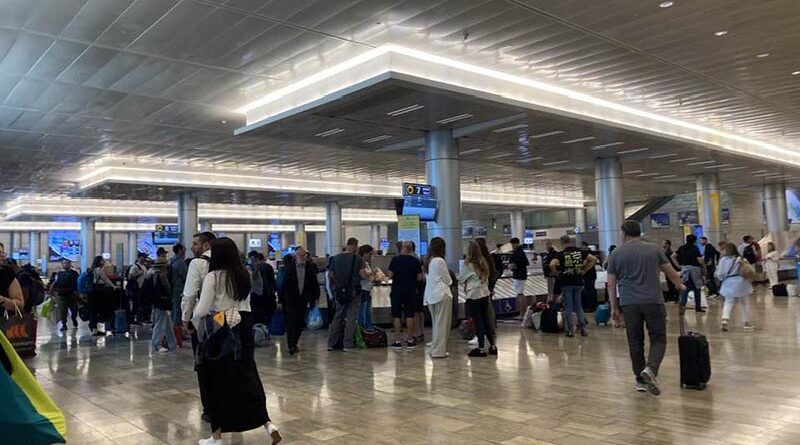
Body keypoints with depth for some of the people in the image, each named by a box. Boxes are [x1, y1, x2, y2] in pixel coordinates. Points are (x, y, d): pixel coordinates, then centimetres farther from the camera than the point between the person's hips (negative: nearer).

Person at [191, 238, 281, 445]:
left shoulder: (213, 277, -13)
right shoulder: (244, 275, 5)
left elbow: (202, 310, -13)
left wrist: (194, 317, 6)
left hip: (218, 333, -5)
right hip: (242, 330, 5)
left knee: (216, 382, 8)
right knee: (247, 377, 11)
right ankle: (268, 424, 2)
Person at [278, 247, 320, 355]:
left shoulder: (310, 267, 0)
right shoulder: (289, 268, -6)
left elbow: (315, 283, 8)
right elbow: (283, 284, -4)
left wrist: (316, 297, 7)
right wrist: (280, 301, -4)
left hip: (303, 300, 3)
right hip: (290, 300, -3)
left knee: (300, 324, 8)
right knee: (291, 323, -7)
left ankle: (294, 344, 23)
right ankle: (291, 346, -3)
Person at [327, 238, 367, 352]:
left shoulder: (336, 258, 4)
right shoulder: (357, 259, -10)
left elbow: (330, 274, 7)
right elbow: (363, 274, -16)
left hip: (339, 292, 4)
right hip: (353, 291, -4)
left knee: (337, 317, 14)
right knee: (351, 318, 3)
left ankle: (331, 343, 15)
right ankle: (347, 345, 2)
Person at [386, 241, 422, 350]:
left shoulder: (395, 260, -5)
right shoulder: (416, 261, -1)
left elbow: (390, 275, -8)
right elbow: (419, 278, 0)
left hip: (397, 291, -1)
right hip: (411, 291, 1)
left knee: (397, 316, 4)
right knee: (410, 316, 6)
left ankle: (397, 341, 4)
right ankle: (410, 341, 10)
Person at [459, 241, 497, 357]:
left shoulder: (469, 265, -12)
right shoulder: (483, 262, 8)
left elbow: (461, 279, -1)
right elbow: (486, 278, 11)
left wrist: (460, 279, 19)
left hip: (473, 295, -7)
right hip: (485, 294, 7)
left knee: (478, 321, -1)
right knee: (486, 319, 13)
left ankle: (481, 348, 5)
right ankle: (492, 346, 18)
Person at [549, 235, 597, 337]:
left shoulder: (561, 254, -9)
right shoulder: (580, 252, 4)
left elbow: (552, 264, -24)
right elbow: (593, 259, 5)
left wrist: (556, 272, -6)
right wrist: (584, 271, 8)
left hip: (566, 283, -3)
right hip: (578, 282, 4)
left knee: (568, 307, 5)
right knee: (579, 306, 15)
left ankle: (570, 330, 7)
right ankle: (583, 328, 10)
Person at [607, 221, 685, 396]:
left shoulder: (616, 254, 6)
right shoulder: (654, 249, 7)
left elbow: (611, 284, 5)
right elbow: (670, 271, 16)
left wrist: (614, 308, 10)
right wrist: (679, 285, 35)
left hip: (629, 303, 1)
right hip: (653, 301, -1)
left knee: (635, 342, 11)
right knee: (658, 339, 7)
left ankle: (641, 380, 16)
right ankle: (650, 369, -15)